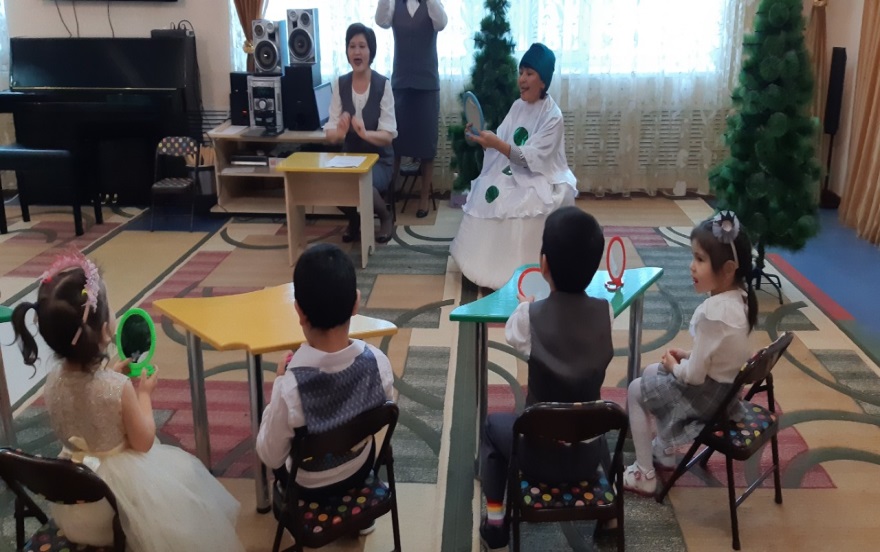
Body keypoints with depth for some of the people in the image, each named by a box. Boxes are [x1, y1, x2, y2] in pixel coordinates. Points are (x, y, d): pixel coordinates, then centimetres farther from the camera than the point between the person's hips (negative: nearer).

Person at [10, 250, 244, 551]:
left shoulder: (53, 380, -13)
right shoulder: (118, 387, -29)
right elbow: (143, 442, -16)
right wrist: (143, 394, -5)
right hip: (121, 484, -6)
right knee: (183, 470, 18)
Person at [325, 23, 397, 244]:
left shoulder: (383, 85, -11)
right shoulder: (340, 84, -2)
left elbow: (388, 135, -15)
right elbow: (330, 134, -5)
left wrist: (365, 133, -37)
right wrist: (339, 133, -30)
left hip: (379, 160, -3)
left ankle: (386, 217, 1)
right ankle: (354, 220, 6)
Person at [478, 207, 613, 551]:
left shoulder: (530, 315, -19)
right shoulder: (606, 313, -13)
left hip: (540, 454, -3)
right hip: (588, 454, 3)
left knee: (493, 425, 28)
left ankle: (495, 522, 25)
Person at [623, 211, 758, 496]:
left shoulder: (712, 312, -33)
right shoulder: (739, 296, -5)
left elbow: (694, 375, -26)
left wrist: (674, 366, -7)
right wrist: (687, 356, 4)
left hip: (706, 393, -9)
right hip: (726, 385, 9)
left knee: (636, 390, 9)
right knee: (651, 372, 25)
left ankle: (645, 474, 16)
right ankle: (664, 450, 35)